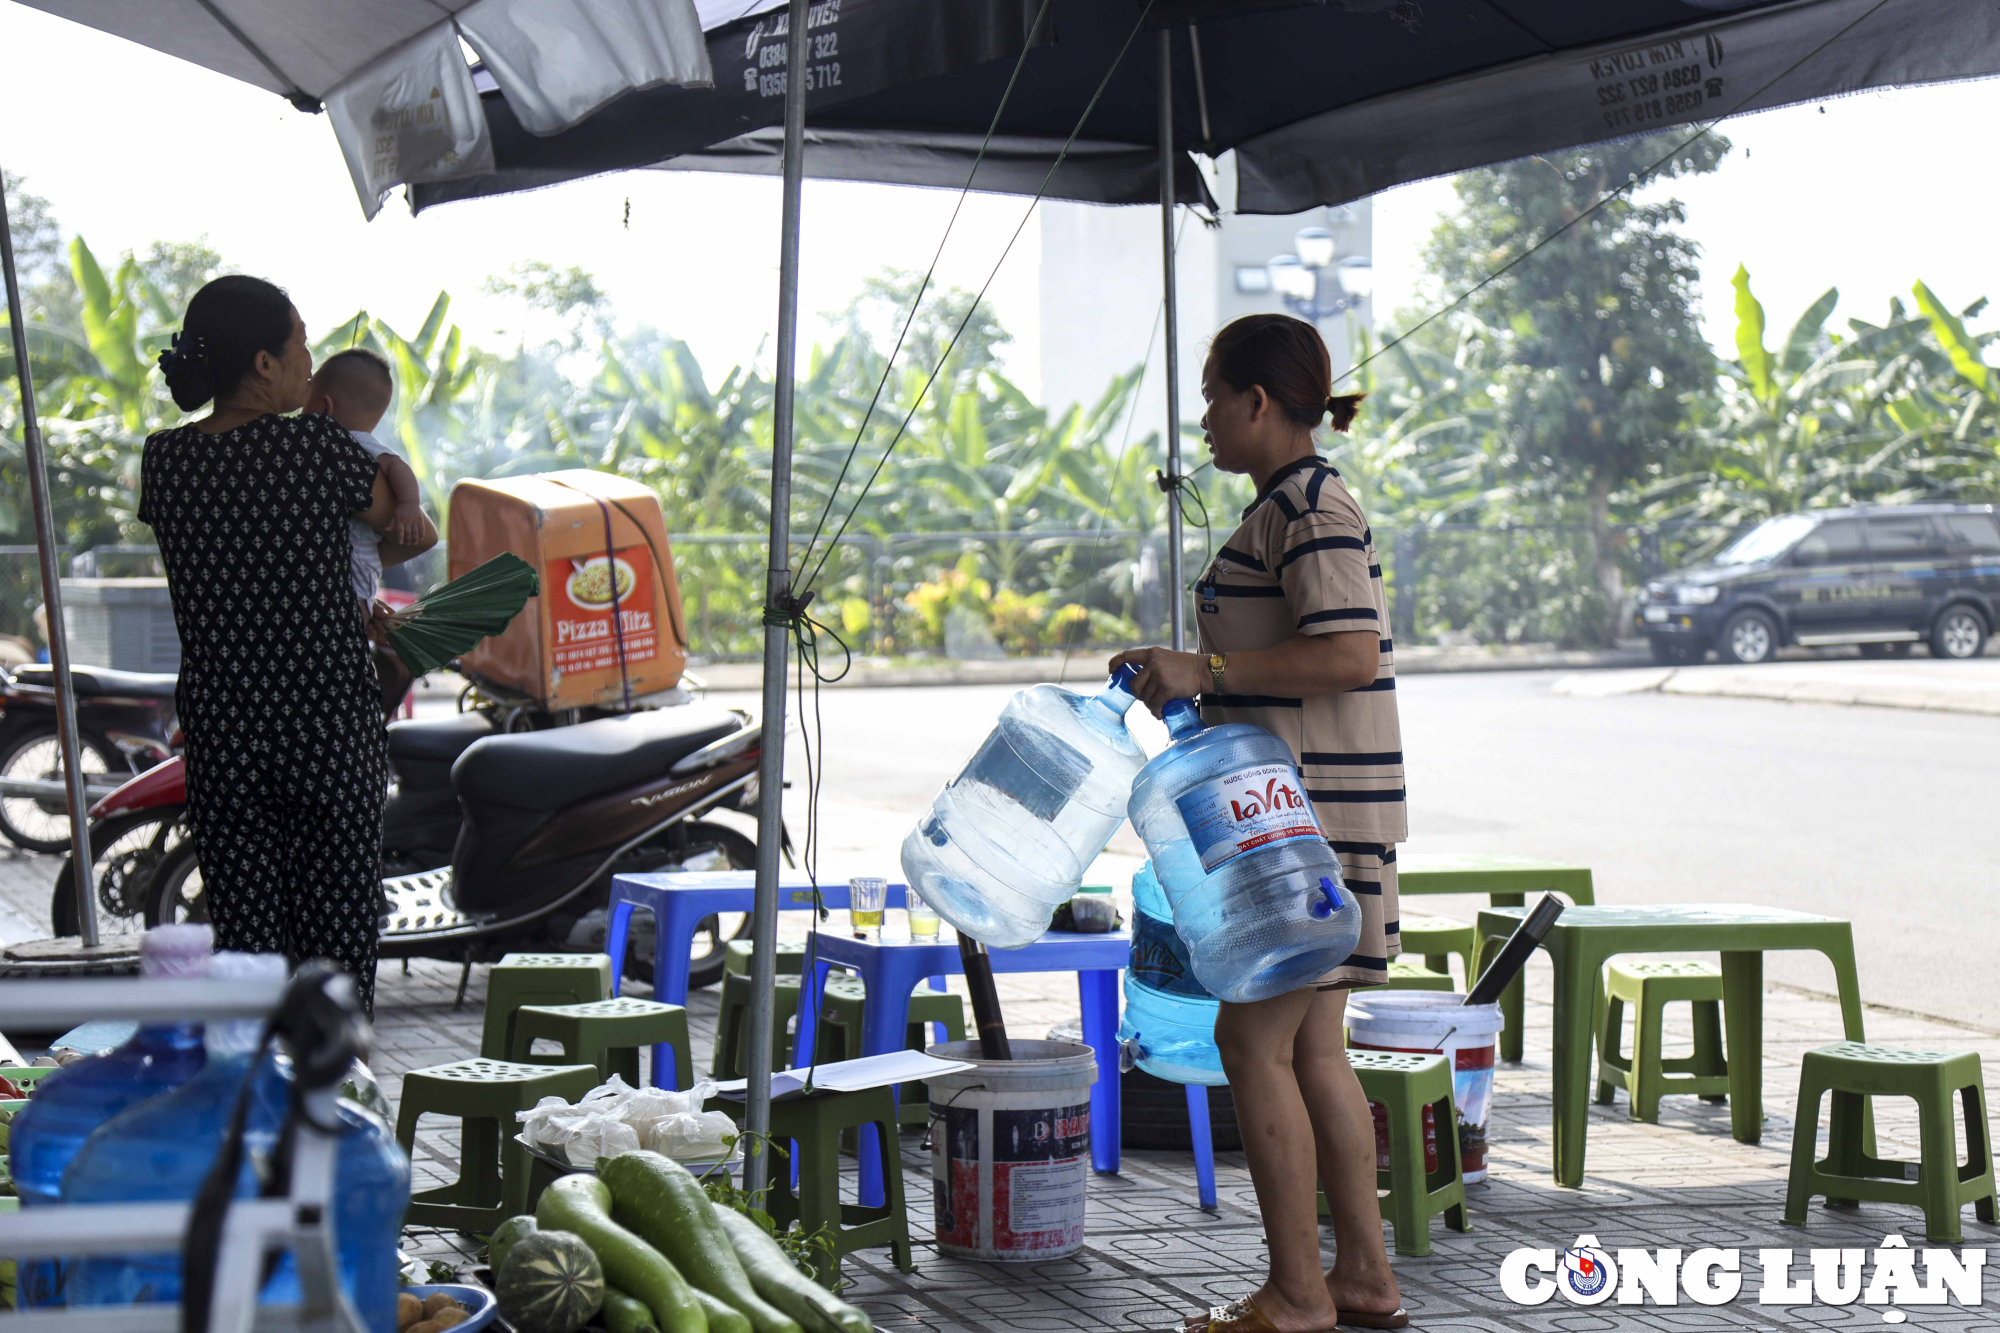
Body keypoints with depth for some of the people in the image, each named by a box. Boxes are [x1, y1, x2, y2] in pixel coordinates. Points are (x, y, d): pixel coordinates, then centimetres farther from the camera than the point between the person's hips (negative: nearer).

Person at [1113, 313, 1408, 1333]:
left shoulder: (1310, 505, -14)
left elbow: (1349, 654, -24)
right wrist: (1191, 686, 19)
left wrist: (1207, 669, -21)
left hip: (1312, 813, -10)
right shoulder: (1294, 504, 18)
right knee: (1309, 1047, 11)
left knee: (1253, 1040, -6)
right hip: (1300, 809, 10)